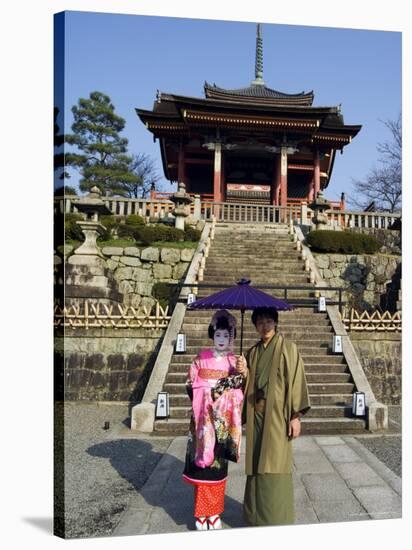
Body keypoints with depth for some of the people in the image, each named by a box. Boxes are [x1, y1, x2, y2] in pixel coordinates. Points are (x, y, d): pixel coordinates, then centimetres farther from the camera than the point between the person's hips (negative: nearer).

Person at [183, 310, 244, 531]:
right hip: (204, 418, -1)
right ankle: (202, 514, 16)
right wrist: (210, 391, -11)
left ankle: (215, 512, 23)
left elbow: (241, 389, -2)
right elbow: (190, 385, 1)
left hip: (224, 419, 1)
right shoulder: (201, 359, 1)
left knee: (218, 465, 8)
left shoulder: (235, 361, 3)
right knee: (203, 464, 1)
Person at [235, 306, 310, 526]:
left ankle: (277, 519, 13)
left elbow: (297, 381, -9)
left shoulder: (288, 348, -5)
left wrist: (295, 416, -13)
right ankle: (256, 515, 25)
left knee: (275, 466, -1)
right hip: (256, 412, 5)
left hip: (278, 413, -5)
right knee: (257, 464, 11)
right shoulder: (252, 352, 11)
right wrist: (244, 373, -8)